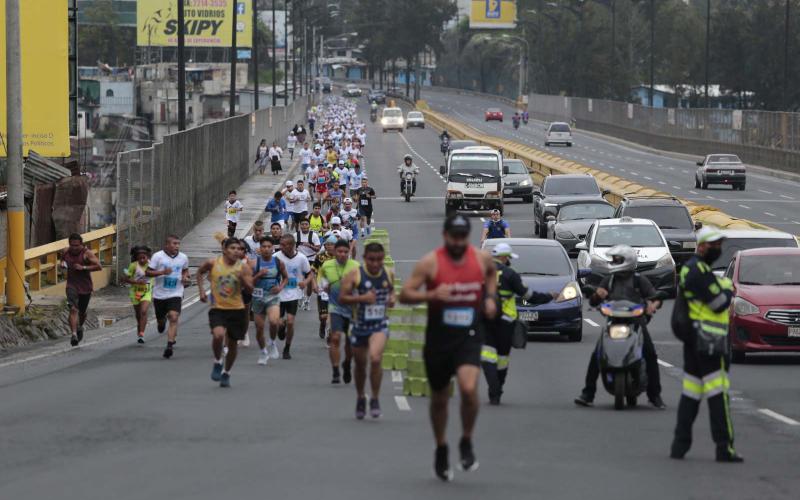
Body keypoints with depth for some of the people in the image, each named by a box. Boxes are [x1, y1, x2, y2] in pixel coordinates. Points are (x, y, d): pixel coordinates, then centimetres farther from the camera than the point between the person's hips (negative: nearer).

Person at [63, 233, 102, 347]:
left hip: (85, 287, -1)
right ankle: (74, 334, -27)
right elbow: (63, 260, 23)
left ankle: (80, 327, 46)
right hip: (72, 285, 1)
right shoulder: (66, 252, 2)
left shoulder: (87, 253, -11)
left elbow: (99, 266, -15)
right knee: (73, 309, -19)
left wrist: (83, 268, -22)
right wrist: (62, 264, -2)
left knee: (82, 312, 14)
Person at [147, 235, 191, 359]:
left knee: (174, 318, -19)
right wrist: (162, 272, -22)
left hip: (175, 294, 0)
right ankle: (162, 321, 52)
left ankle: (170, 345, -23)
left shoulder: (183, 258, 3)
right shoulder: (158, 256, -7)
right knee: (160, 320, 13)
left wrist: (185, 277, 0)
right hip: (160, 294, 0)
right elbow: (148, 272, -7)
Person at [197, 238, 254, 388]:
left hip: (237, 309, 2)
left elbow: (250, 289, -8)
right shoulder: (213, 263, -4)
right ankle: (217, 362, 1)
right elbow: (200, 272, 16)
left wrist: (243, 279, -26)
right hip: (217, 308, -2)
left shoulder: (243, 267, -4)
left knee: (233, 343, 11)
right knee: (218, 335, -27)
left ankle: (226, 373, 33)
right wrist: (201, 290, 8)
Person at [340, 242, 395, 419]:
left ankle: (375, 399, -8)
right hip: (360, 325, 0)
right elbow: (342, 298, -11)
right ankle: (360, 398, 40)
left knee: (375, 358, -24)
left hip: (380, 325, 0)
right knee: (360, 364, 15)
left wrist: (392, 298, -3)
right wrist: (362, 298, -25)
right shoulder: (355, 275, -11)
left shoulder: (388, 274, 0)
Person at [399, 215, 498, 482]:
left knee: (469, 388, -24)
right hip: (438, 338, 0)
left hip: (469, 337, 0)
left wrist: (490, 297, 7)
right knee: (439, 398, 14)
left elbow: (492, 272, 24)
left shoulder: (482, 258, -2)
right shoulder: (430, 262, -11)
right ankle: (441, 450, 36)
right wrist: (431, 295, -27)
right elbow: (404, 295, -11)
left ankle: (467, 442, -1)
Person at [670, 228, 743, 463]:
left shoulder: (690, 268, 18)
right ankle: (724, 448, -10)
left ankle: (680, 445, 10)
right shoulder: (700, 271, -16)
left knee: (691, 394, 11)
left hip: (692, 340, 10)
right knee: (718, 394, -9)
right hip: (708, 341, -10)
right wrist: (728, 287, 0)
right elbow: (719, 303, -17)